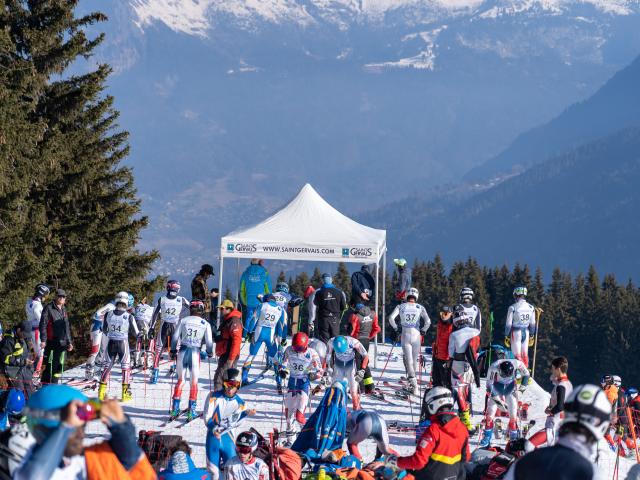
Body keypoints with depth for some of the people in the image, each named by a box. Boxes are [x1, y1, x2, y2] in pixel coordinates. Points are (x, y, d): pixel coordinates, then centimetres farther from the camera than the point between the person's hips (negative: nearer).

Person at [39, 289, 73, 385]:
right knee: (49, 364, -8)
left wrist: (69, 342, 24)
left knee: (59, 364, 8)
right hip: (51, 341, -7)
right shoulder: (49, 308, -4)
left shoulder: (63, 310, 18)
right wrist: (43, 340, -17)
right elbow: (43, 324, -9)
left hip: (62, 342, 7)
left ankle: (54, 384, 15)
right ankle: (45, 384, -5)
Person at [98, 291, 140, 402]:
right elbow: (136, 334, -8)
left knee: (108, 366, 15)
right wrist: (140, 334, 15)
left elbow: (104, 330, 7)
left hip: (111, 343, 3)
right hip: (123, 343, -3)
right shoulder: (129, 317, -15)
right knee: (126, 367, 10)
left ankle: (101, 392, 14)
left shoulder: (108, 315, -7)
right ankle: (125, 394, 8)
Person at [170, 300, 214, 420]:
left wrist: (173, 351, 15)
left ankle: (175, 408, 8)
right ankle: (191, 410, 5)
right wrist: (209, 352, 16)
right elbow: (209, 341, -2)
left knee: (180, 380, 13)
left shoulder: (184, 321, 2)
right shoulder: (205, 324, -1)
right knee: (194, 382, 8)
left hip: (183, 351, 2)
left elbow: (175, 337, 3)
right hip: (195, 353, -2)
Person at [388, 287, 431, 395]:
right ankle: (413, 381, 24)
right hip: (416, 335, 1)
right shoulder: (420, 307, 0)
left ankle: (412, 380, -20)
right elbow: (428, 321, -8)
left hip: (405, 335, 0)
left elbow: (391, 318, -9)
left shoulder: (401, 307, 1)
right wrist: (423, 330, 8)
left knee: (408, 359, -1)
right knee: (415, 359, 15)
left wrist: (395, 329, 5)